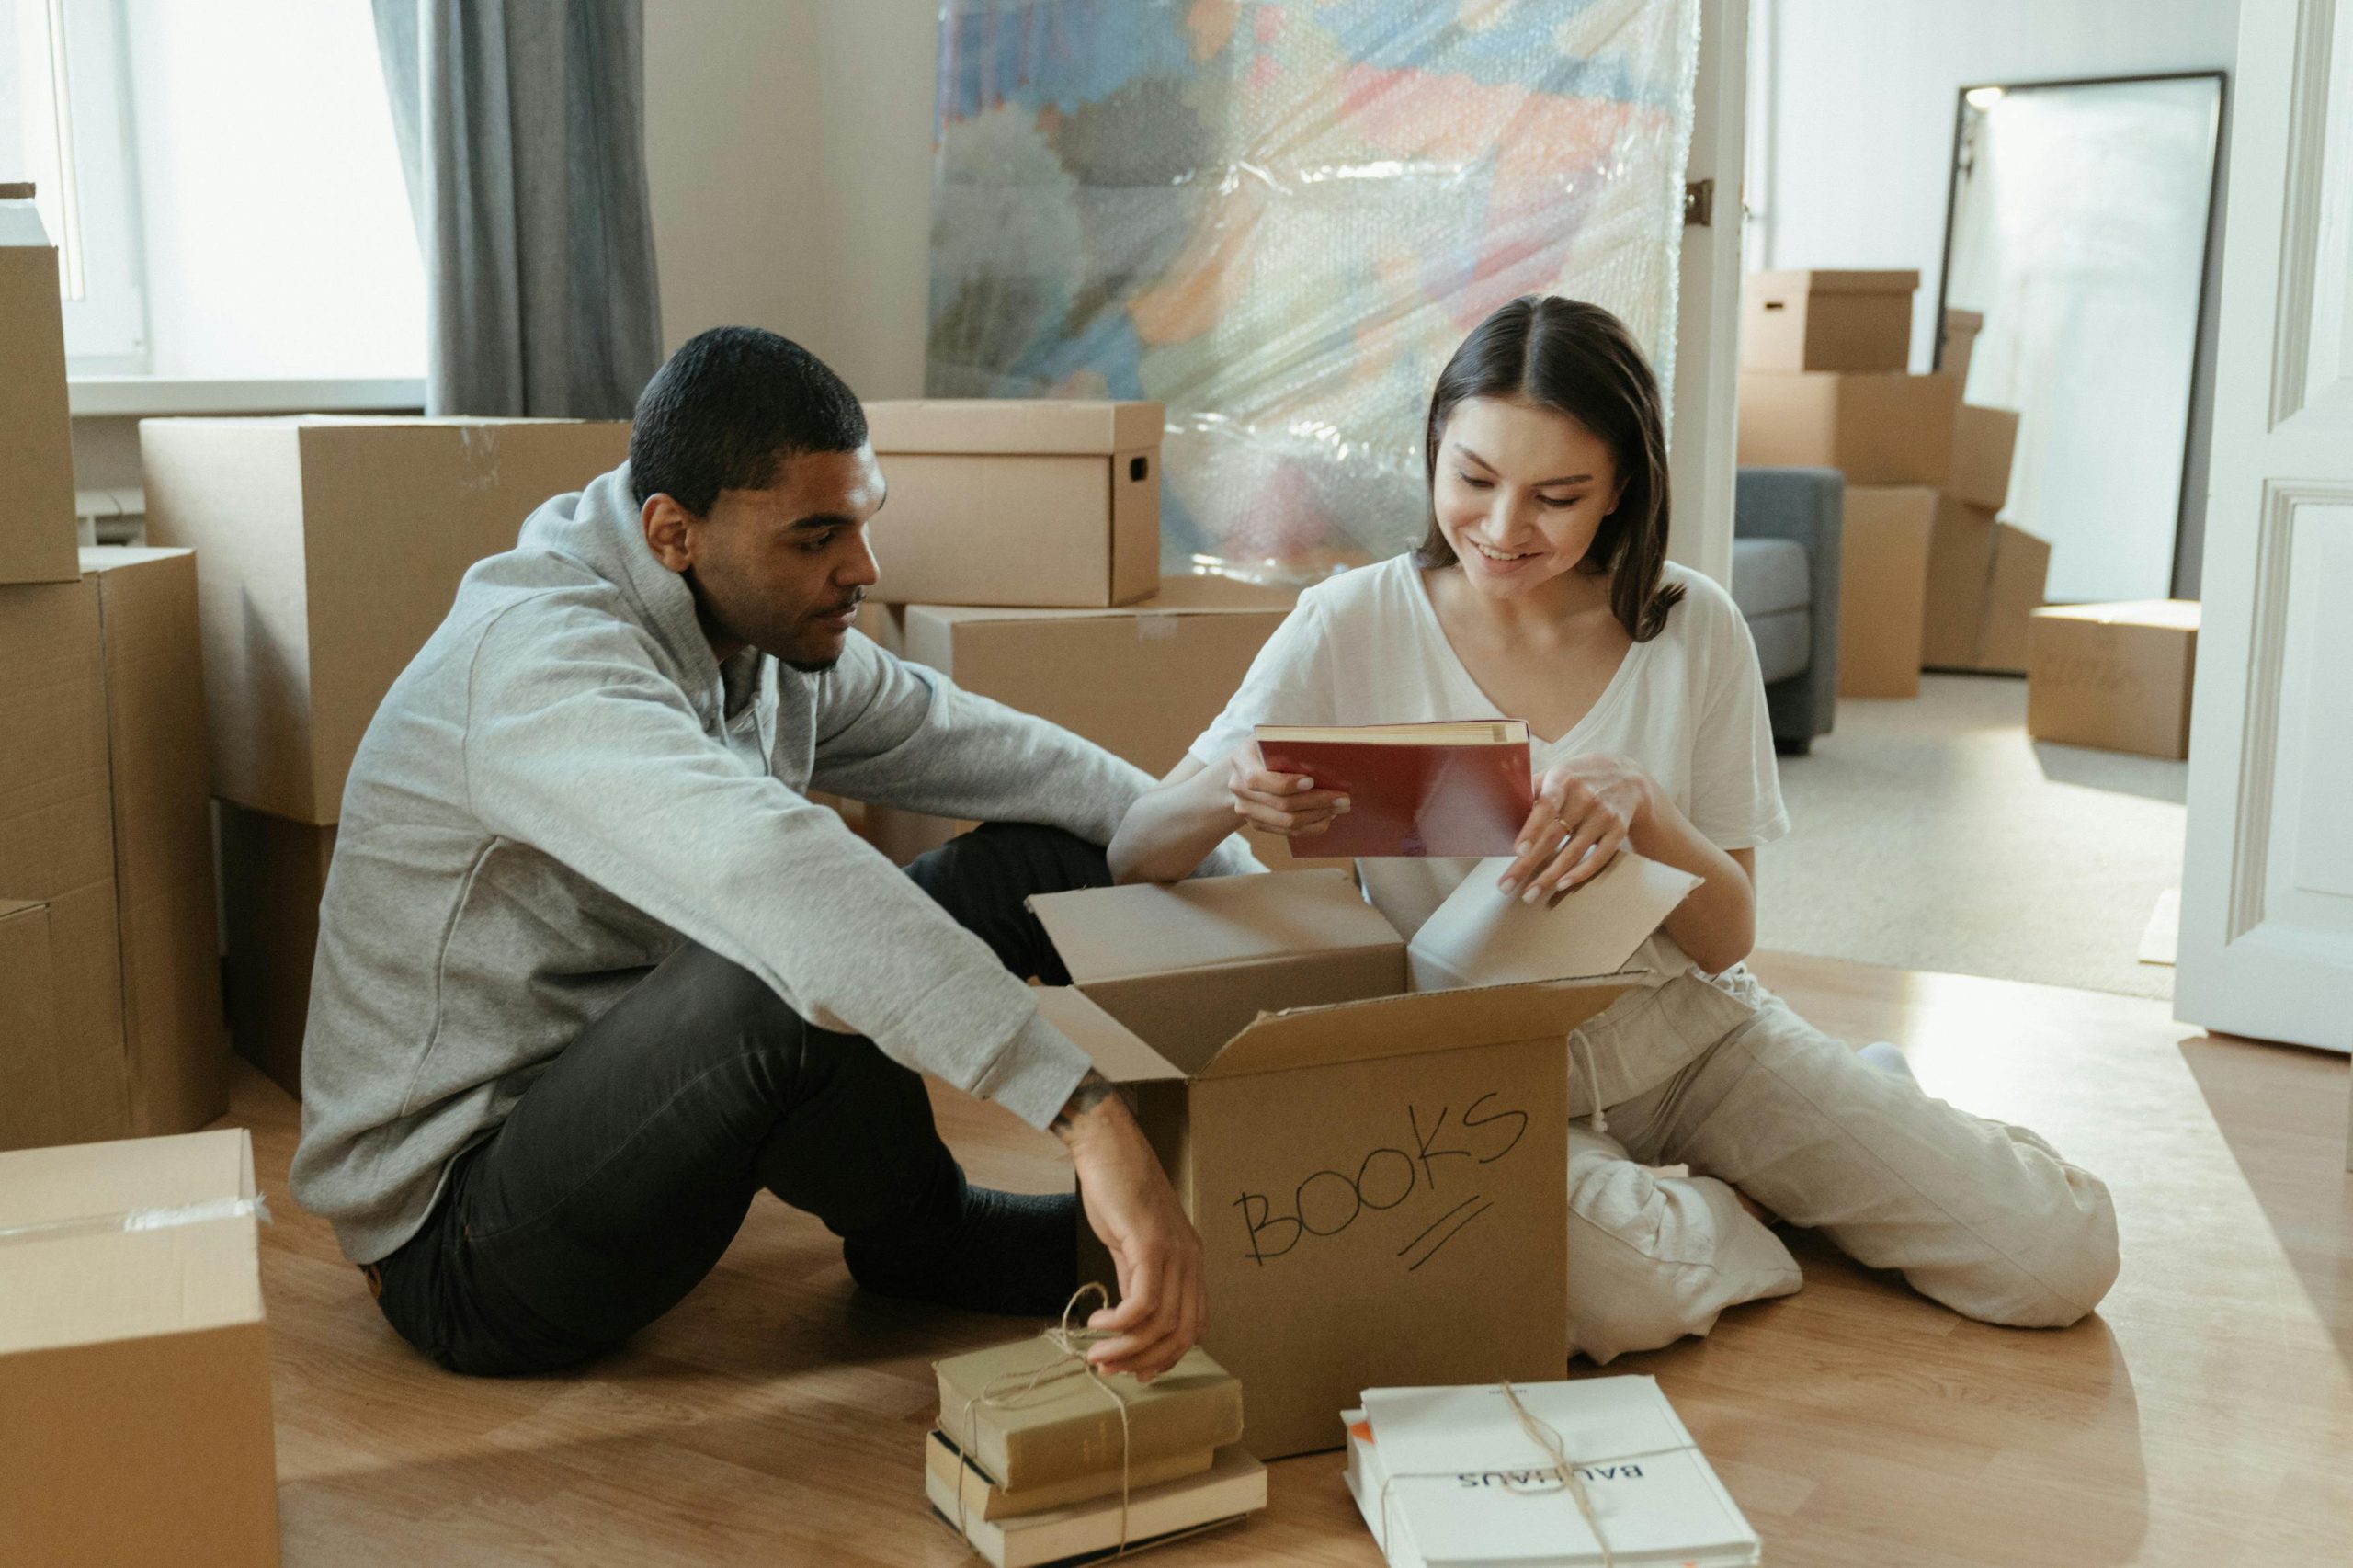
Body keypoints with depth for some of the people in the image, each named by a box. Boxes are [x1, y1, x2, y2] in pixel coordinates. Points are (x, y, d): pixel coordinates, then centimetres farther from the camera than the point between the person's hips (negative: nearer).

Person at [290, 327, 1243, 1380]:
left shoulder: (767, 628, -1)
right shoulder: (543, 661, -29)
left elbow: (985, 749, 6)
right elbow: (768, 869, -47)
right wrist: (1090, 1112, -56)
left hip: (631, 1094, 8)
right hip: (458, 1242, -8)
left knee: (1052, 859, 2)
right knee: (789, 973, -38)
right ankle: (919, 1239, -8)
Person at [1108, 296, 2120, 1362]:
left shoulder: (1690, 627, -5)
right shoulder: (1351, 628, -10)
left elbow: (1725, 938, -4)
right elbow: (1129, 863, -10)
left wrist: (1644, 810, -26)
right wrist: (1228, 793, -33)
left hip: (1688, 1032, 2)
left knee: (2062, 1252, -8)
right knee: (1615, 1290, -36)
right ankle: (1716, 1212, 0)